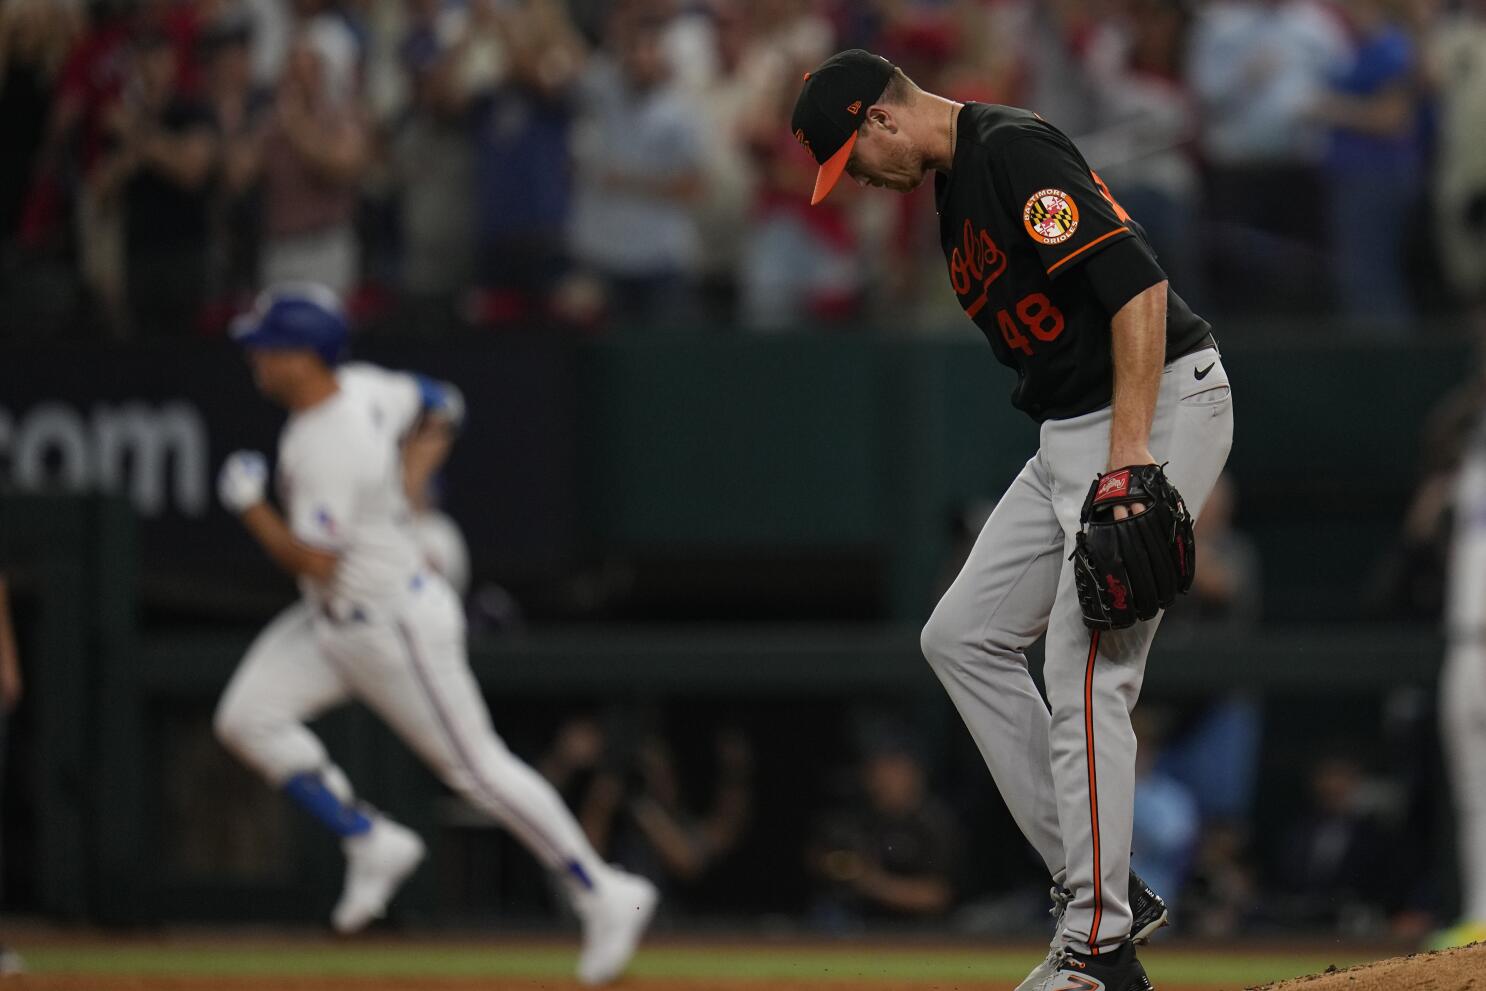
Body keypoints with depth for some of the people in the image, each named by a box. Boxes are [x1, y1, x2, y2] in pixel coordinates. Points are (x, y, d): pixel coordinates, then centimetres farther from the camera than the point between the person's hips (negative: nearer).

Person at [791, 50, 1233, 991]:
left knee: (1086, 674, -13)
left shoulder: (1015, 151, -16)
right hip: (1075, 430, 11)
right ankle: (1102, 885, 9)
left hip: (1161, 409, -11)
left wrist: (1128, 460, -29)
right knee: (964, 638, 10)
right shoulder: (956, 182, 16)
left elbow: (1138, 283, -25)